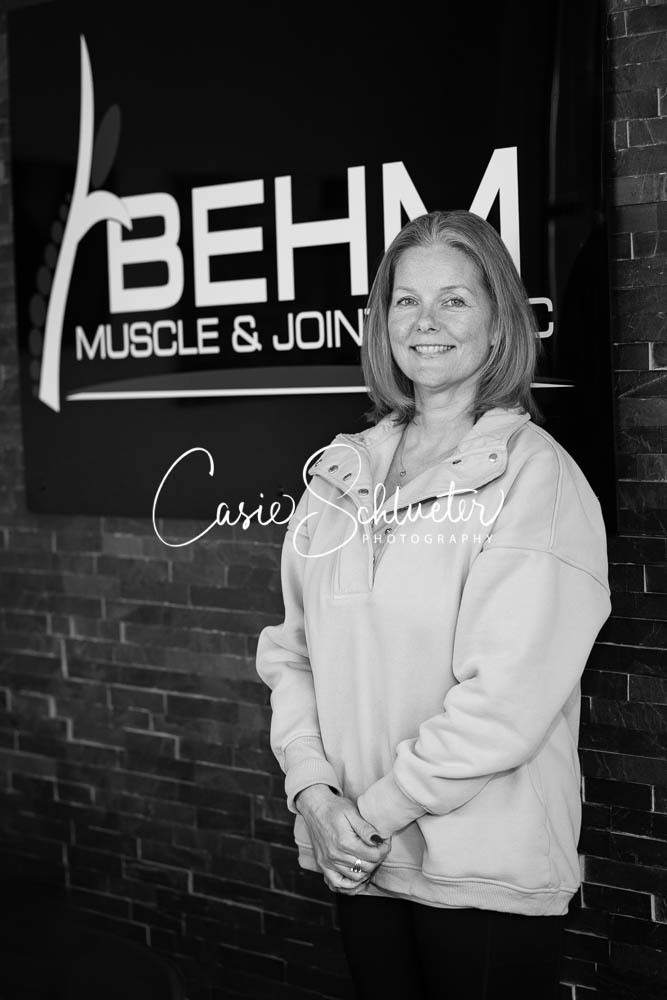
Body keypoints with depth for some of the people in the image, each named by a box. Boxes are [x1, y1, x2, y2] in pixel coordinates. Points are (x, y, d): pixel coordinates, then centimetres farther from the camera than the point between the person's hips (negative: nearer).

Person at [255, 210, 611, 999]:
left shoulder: (534, 474, -10)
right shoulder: (341, 473, 6)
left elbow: (508, 696, -17)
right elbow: (292, 646, 6)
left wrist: (378, 811, -14)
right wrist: (313, 790, -8)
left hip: (488, 873, -4)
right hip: (358, 861, 5)